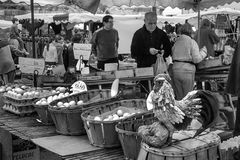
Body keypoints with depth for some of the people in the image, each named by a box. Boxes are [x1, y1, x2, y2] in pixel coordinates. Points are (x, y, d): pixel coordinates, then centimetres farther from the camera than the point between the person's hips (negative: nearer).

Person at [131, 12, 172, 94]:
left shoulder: (161, 33, 11)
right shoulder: (138, 34, 4)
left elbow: (168, 50, 14)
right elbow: (133, 52, -5)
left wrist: (162, 54, -7)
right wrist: (148, 51, -15)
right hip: (143, 67, -1)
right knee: (145, 92, -4)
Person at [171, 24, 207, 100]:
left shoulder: (176, 42, 10)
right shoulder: (192, 42, -5)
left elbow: (173, 57, 10)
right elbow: (196, 59, -10)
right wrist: (203, 51, 4)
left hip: (175, 69, 5)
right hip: (187, 71, -4)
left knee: (178, 97, 11)